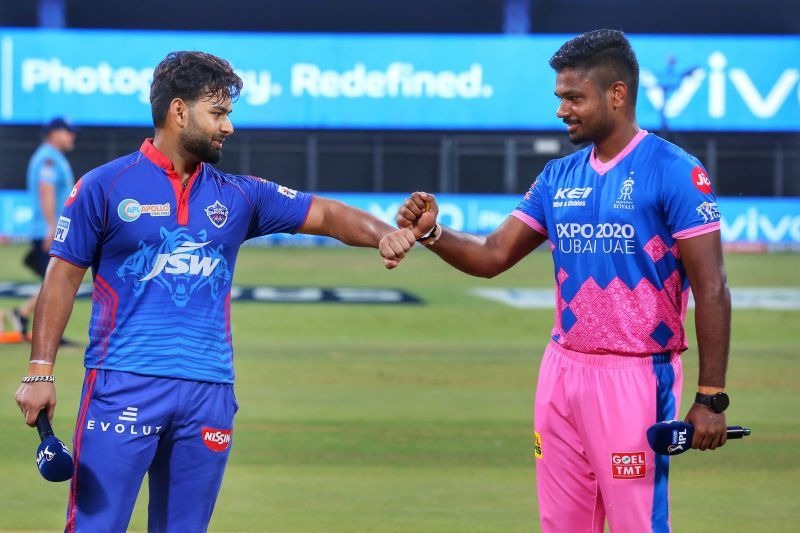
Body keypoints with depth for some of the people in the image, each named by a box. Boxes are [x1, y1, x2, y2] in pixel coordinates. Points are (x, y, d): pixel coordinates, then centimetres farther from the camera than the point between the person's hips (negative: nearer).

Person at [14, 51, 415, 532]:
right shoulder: (105, 186, 3)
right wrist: (41, 371, -4)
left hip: (209, 396, 4)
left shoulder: (238, 196, 14)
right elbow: (64, 278, 3)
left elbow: (325, 214, 9)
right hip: (122, 385, -4)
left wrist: (383, 234, -11)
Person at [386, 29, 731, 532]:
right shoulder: (559, 176, 12)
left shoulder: (674, 172, -9)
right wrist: (433, 233, -7)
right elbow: (491, 256, 13)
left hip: (637, 377, -7)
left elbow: (711, 291, -11)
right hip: (562, 372, 7)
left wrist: (711, 397, -16)